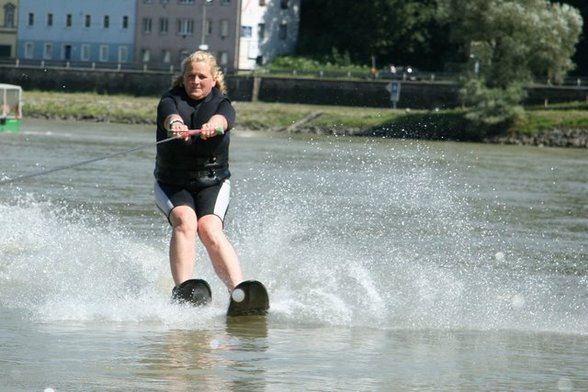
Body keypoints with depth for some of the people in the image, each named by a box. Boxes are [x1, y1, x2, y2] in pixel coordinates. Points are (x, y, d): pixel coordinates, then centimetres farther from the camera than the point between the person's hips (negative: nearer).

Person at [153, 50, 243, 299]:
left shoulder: (220, 104, -1)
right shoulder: (171, 100, -1)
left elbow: (225, 118, -27)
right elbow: (169, 114, -27)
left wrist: (214, 125, -52)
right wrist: (174, 124, -53)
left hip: (213, 184, 0)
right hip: (171, 185, 0)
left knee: (210, 229, -26)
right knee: (185, 221, -29)